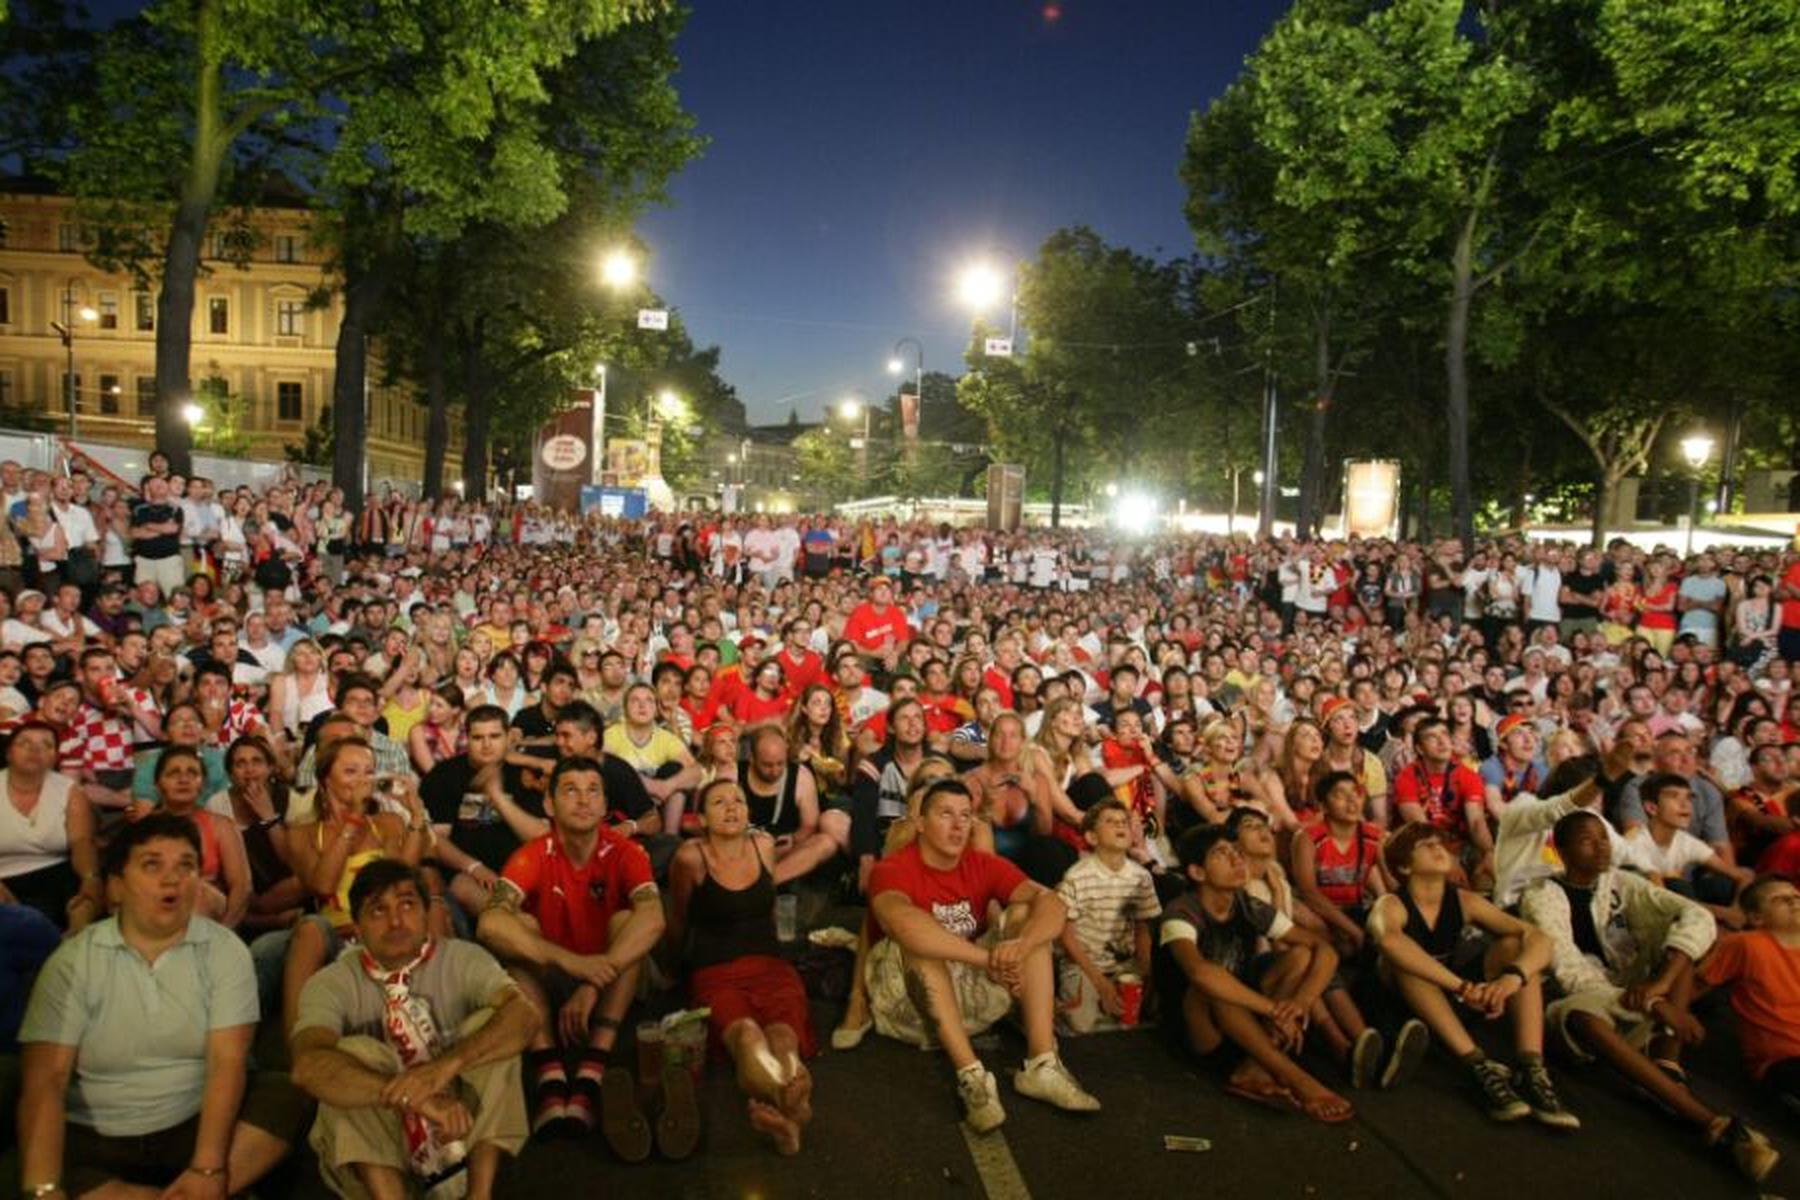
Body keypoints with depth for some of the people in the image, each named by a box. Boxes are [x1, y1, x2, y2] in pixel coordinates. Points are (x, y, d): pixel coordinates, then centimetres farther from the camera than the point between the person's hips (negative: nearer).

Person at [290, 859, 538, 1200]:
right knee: (356, 1052, -25)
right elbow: (308, 1066, -29)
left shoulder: (463, 959, -6)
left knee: (490, 1023, -23)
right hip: (376, 1139, -1)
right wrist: (412, 1096, -42)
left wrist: (447, 1065, -41)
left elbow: (524, 1014, -24)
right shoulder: (331, 983, -8)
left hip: (467, 1129, 1)